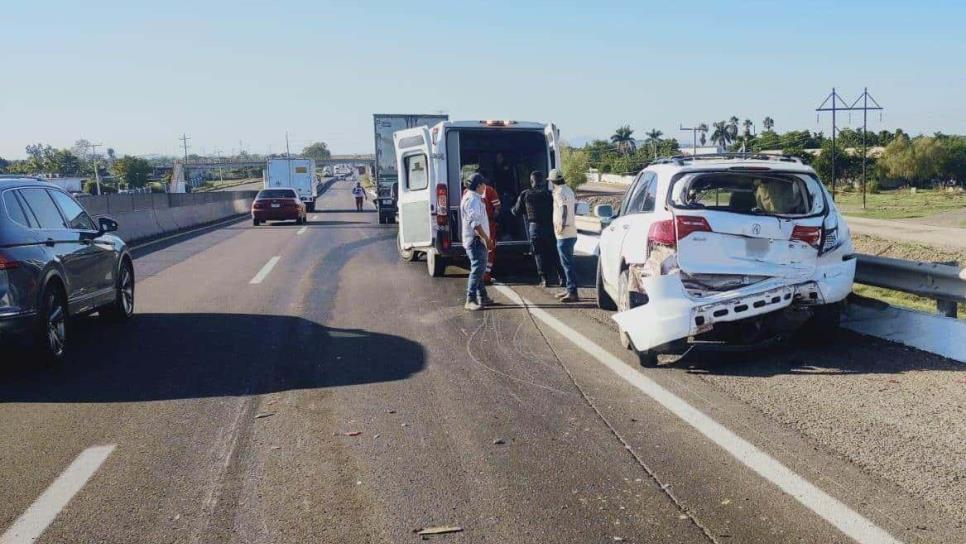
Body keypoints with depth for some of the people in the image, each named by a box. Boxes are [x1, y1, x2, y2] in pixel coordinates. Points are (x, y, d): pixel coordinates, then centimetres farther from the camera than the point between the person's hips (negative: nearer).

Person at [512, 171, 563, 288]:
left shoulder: (525, 195, -1)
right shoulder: (549, 194, -4)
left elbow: (516, 211, 9)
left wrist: (512, 209, 31)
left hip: (534, 227, 0)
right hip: (549, 227, 0)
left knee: (539, 254, 6)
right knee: (553, 253, 10)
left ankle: (544, 280, 3)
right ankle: (561, 278, 11)